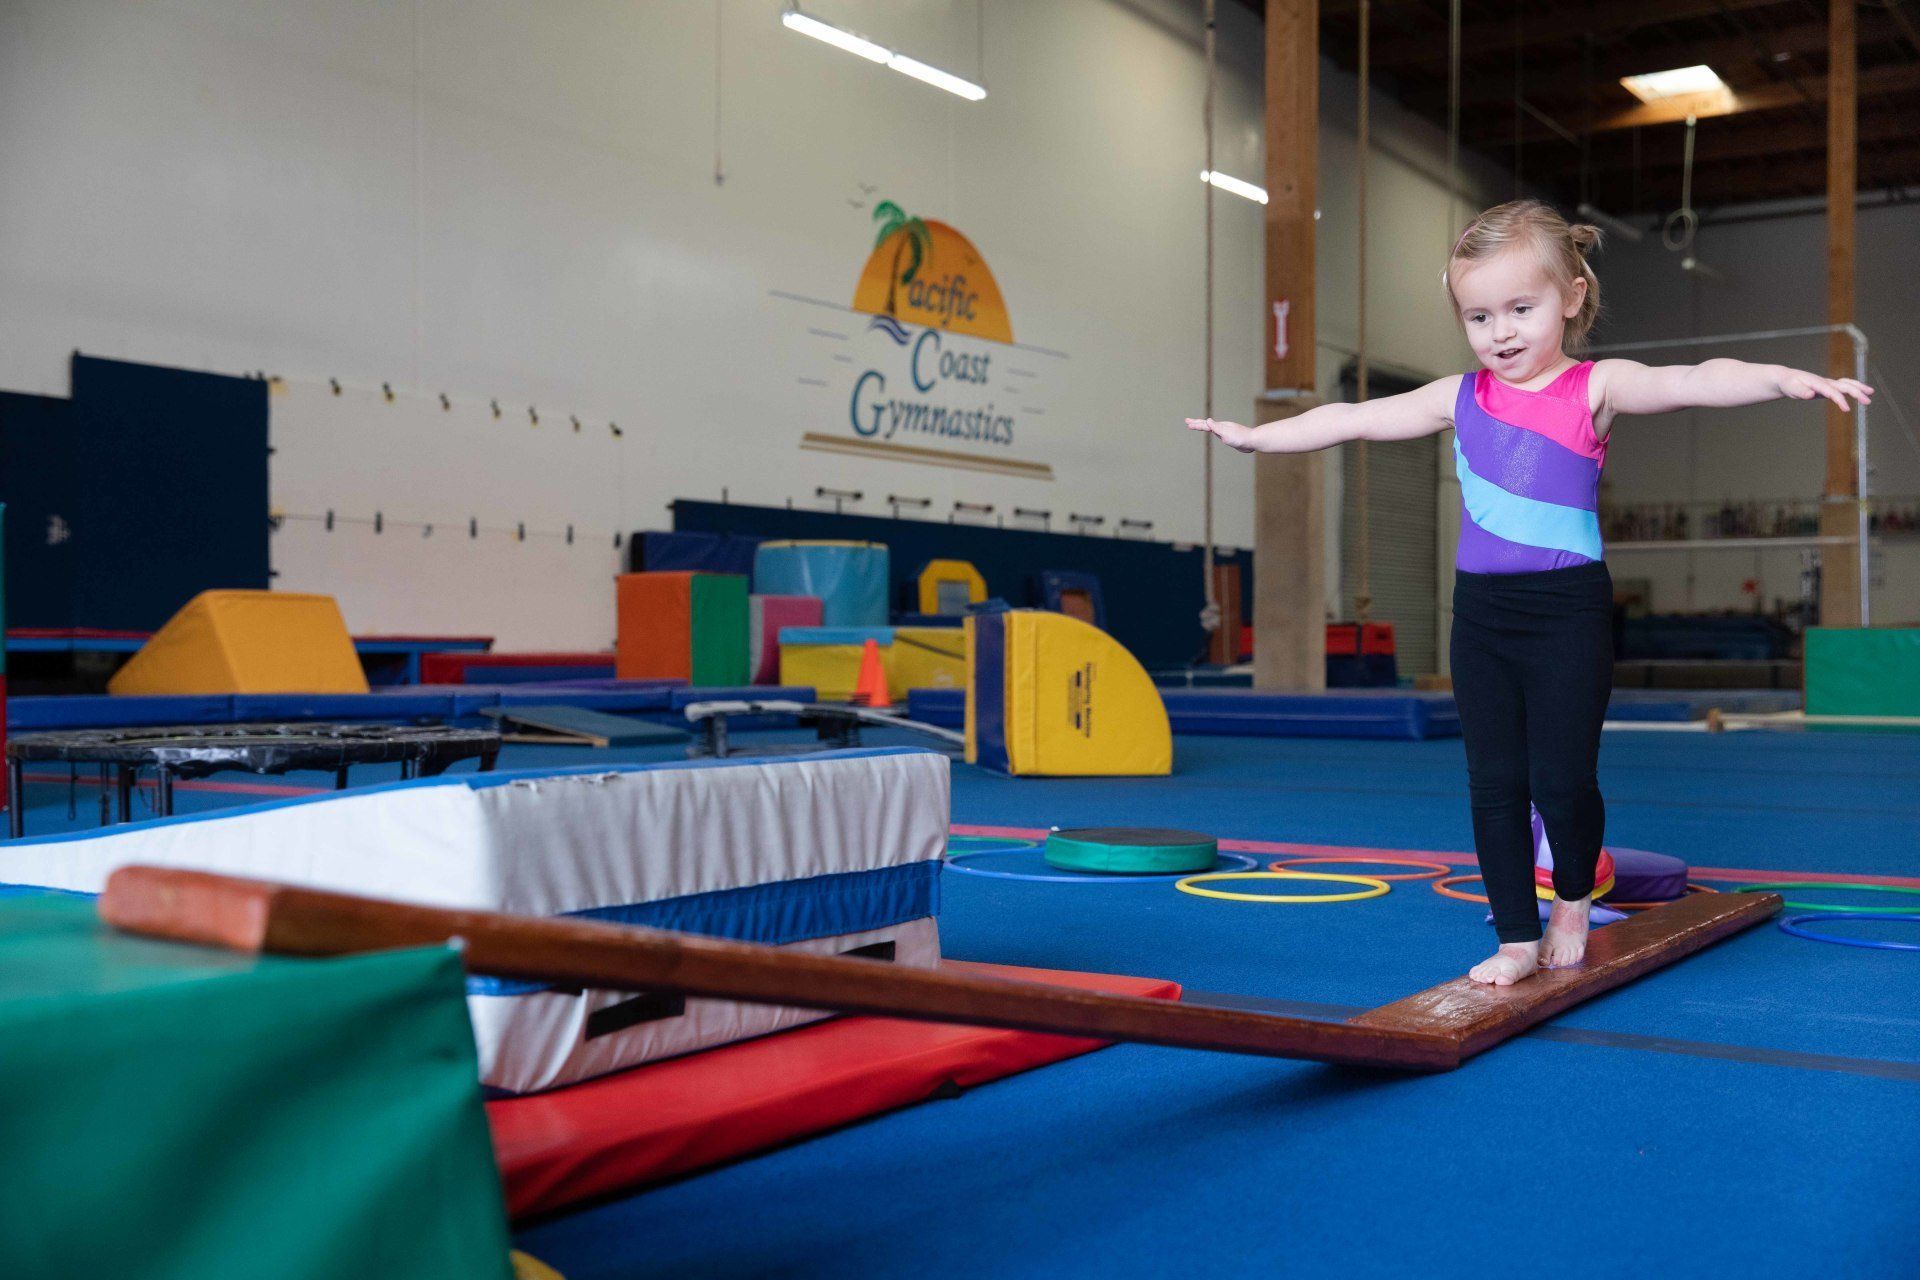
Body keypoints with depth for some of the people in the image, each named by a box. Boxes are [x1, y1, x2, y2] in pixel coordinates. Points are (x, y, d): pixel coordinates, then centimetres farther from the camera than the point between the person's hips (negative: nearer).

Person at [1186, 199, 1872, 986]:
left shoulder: (1596, 389, -3)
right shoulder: (1459, 398, 10)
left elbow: (1692, 382, -19)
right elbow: (1353, 419, 17)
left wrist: (1783, 378, -36)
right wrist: (1258, 436, 22)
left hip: (1567, 610, -4)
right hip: (1481, 610, 4)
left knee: (1562, 780, -4)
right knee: (1494, 782, 6)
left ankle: (1573, 900, 26)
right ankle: (1517, 938, 17)